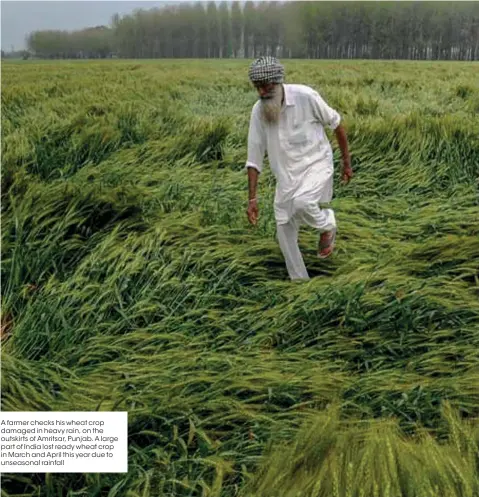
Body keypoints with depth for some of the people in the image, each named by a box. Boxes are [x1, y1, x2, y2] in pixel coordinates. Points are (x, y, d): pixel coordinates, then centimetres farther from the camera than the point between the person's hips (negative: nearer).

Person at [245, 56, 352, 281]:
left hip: (316, 164, -4)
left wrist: (347, 162, 2)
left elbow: (336, 123, -4)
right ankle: (299, 280, 23)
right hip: (286, 174, 4)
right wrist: (252, 198, -9)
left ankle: (327, 225, 2)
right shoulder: (258, 111, -9)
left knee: (301, 202, -33)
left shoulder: (305, 96, -19)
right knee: (285, 233, 4)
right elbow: (254, 157, -5)